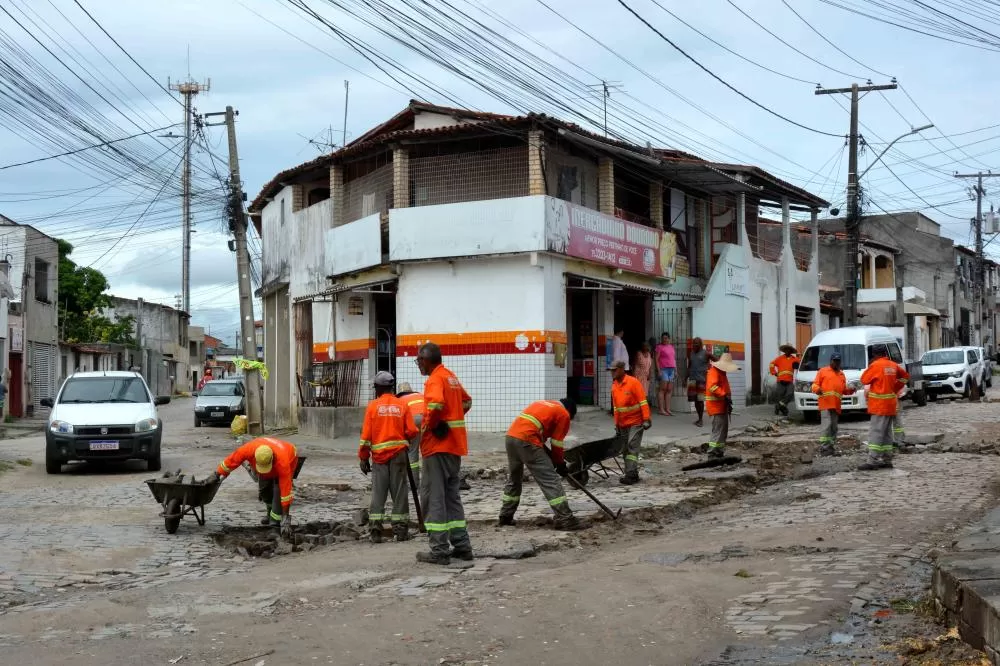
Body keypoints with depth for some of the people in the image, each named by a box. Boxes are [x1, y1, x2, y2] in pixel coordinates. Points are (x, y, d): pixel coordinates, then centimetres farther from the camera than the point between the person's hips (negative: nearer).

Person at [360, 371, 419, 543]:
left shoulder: (373, 406, 0)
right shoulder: (402, 405, 2)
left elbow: (366, 434, -2)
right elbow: (412, 431, -4)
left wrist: (363, 458, 5)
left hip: (379, 455, 0)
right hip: (399, 453, 0)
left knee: (378, 492, 3)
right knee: (399, 492, 5)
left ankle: (375, 529, -2)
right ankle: (400, 529, 5)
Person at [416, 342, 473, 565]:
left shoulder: (435, 379, -13)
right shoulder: (452, 377, 15)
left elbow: (436, 404, -31)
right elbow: (466, 401, 29)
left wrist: (428, 426, -15)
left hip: (438, 446, -9)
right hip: (455, 445, 9)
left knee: (434, 498, -4)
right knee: (452, 497, 16)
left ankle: (439, 551, -4)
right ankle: (462, 546, 17)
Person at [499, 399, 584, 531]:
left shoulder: (543, 404, 29)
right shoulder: (564, 415, 7)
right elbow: (556, 443, 6)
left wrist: (549, 457, 31)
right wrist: (560, 464, 20)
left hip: (510, 436, 8)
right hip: (526, 441, -8)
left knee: (513, 479, 25)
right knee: (550, 479, -4)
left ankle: (505, 516, 30)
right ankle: (565, 519, -6)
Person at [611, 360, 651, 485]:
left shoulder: (633, 382, -11)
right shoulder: (614, 386, 10)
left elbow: (643, 402, -13)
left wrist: (646, 419, -18)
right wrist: (617, 425, 16)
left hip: (636, 422, -7)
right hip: (623, 424, 7)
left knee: (632, 447, -13)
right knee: (625, 449, 7)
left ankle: (630, 474, -16)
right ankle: (632, 475, 13)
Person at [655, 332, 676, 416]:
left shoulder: (672, 347, 18)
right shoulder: (659, 347, 0)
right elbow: (656, 359, -5)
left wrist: (676, 370, 15)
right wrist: (659, 370, -13)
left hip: (671, 369, 6)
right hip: (663, 369, -6)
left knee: (669, 390, 4)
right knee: (662, 389, -8)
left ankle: (667, 409, 6)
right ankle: (661, 409, -8)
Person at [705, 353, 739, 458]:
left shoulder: (722, 373, 20)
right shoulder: (713, 371, -13)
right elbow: (712, 387, -28)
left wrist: (728, 399, 16)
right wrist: (725, 395, -32)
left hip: (722, 405, 10)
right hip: (716, 405, -10)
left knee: (724, 430, 15)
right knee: (719, 429, -15)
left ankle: (719, 452, 22)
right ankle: (713, 453, -16)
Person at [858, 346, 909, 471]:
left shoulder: (875, 365, -13)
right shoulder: (893, 365, 10)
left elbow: (864, 380, -6)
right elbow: (905, 376, 24)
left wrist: (869, 366, 4)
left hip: (880, 404, -8)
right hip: (890, 404, 8)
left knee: (875, 432, -10)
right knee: (886, 433, 13)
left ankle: (873, 461, -15)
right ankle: (887, 460, 15)